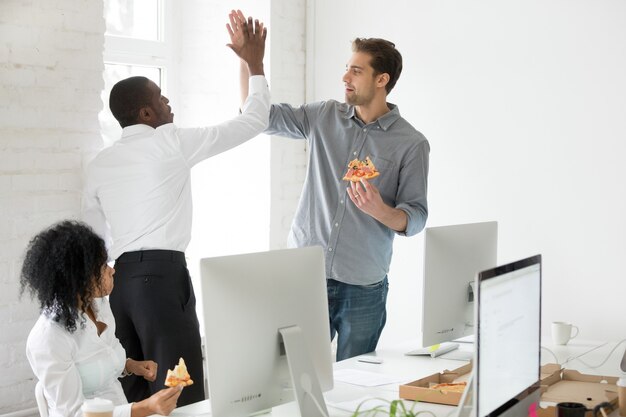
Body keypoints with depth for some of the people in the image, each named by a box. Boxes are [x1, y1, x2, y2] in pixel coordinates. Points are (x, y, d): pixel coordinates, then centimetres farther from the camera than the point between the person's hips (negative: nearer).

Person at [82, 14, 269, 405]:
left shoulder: (100, 163, 14)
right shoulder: (171, 142, -3)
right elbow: (254, 122, 2)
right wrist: (255, 64, 14)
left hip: (122, 277, 7)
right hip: (163, 275, -7)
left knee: (134, 394, 9)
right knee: (183, 396, -6)